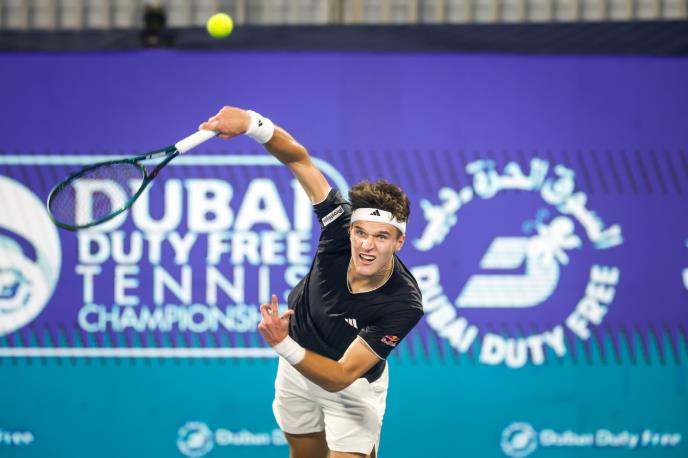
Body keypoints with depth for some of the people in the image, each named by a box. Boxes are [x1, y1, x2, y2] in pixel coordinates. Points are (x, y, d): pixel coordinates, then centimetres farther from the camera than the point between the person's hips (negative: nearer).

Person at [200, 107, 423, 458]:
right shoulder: (341, 226, -28)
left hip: (353, 384, -4)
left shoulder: (403, 305, -37)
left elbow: (341, 376, -37)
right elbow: (299, 160, -22)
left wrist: (284, 345, -53)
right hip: (298, 364, 4)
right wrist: (252, 123, -41)